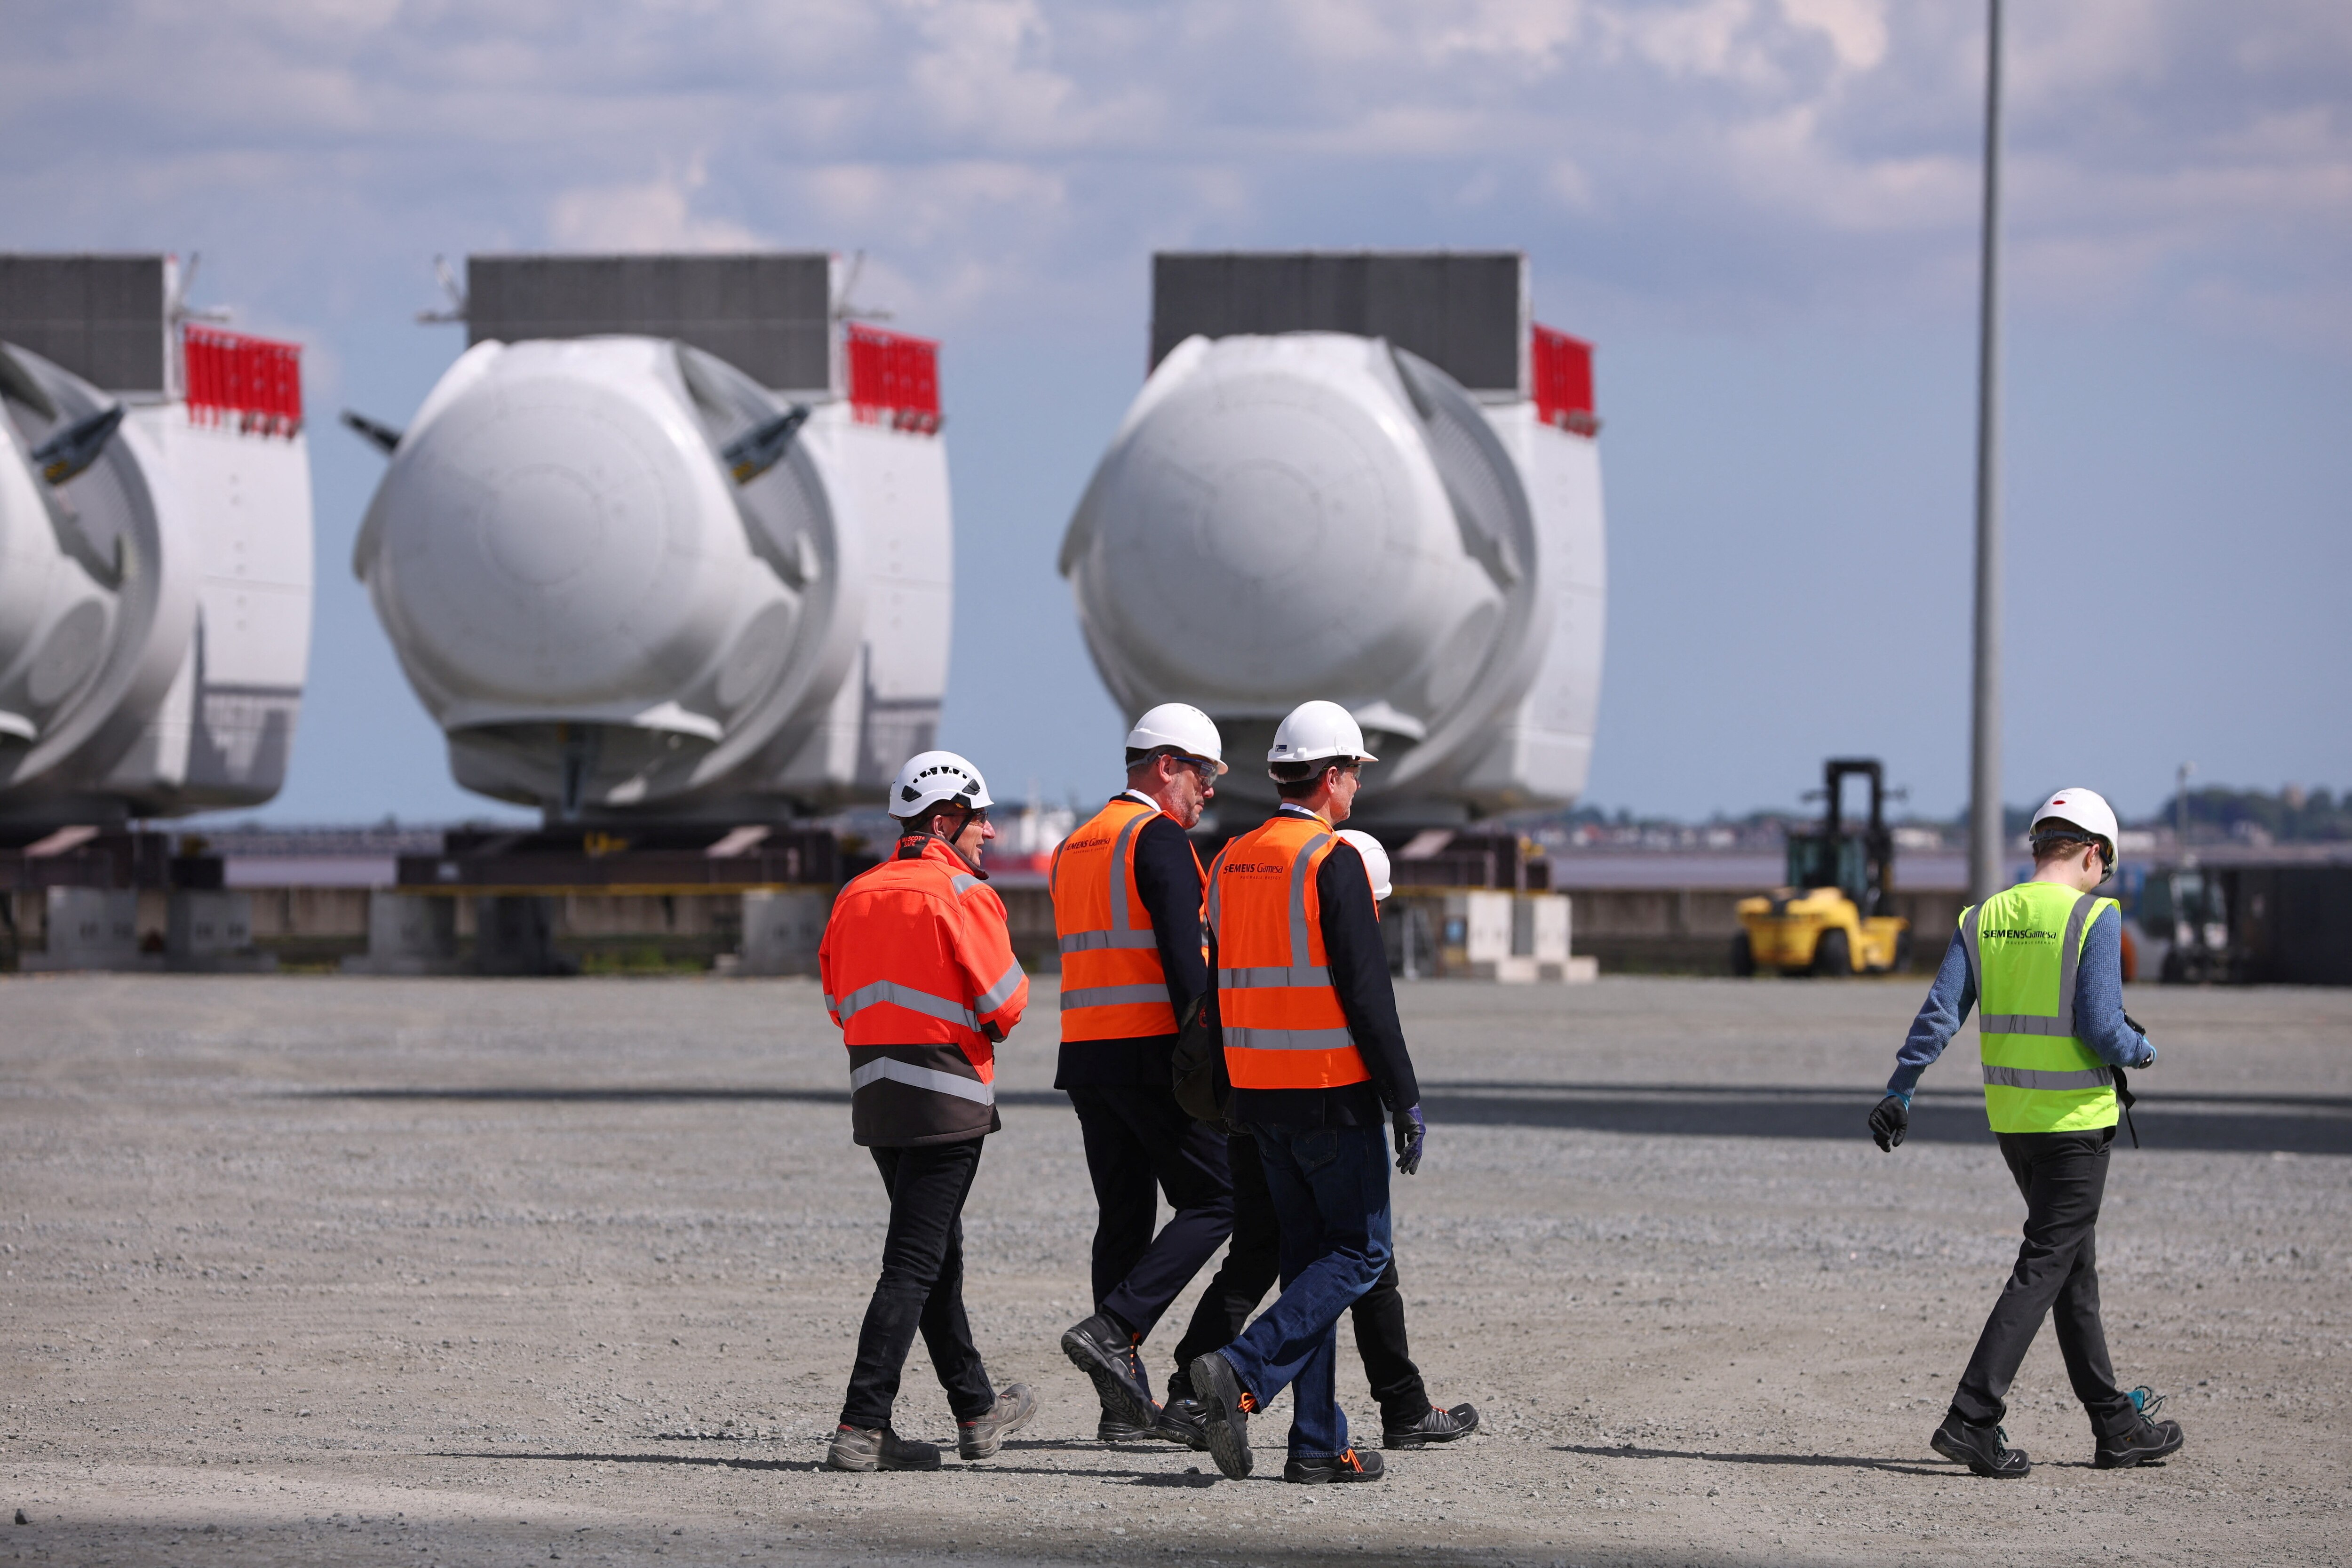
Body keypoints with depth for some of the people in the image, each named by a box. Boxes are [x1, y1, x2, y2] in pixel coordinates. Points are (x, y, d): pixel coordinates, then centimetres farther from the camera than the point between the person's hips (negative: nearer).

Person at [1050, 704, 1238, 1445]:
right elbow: (1183, 960, -17)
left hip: (1088, 1054, 9)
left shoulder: (1075, 847, 19)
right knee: (1214, 1202, -2)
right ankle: (1113, 1329, -16)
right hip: (1153, 1054, -9)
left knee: (1124, 1217, 9)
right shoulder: (1159, 840, -9)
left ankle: (1127, 1404, 6)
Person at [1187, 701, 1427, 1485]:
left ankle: (1319, 1443, 8)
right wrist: (1405, 1099, -12)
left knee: (1309, 1255, 11)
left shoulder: (1231, 861, 11)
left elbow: (1220, 986, 15)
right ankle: (1244, 1373, -17)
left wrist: (1226, 1099, 20)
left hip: (1259, 1092, 8)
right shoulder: (1333, 861, -14)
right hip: (1332, 1092, -8)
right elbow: (1366, 990, -17)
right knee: (1360, 1252, 0)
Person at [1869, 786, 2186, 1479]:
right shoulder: (2094, 919, -13)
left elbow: (1939, 1014, -2)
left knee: (2075, 1266, 15)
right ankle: (1972, 1418, -13)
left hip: (2010, 1118, 7)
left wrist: (1899, 1093, 0)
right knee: (2044, 1269, -4)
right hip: (2076, 1117, -7)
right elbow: (2101, 1028, -18)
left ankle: (2115, 1425, 22)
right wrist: (2140, 1051, 3)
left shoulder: (1984, 919, 4)